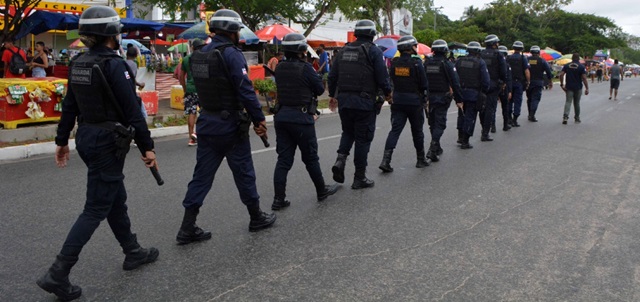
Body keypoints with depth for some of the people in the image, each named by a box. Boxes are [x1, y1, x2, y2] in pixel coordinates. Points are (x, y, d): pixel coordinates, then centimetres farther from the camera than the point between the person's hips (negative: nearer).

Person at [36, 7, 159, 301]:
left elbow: (69, 106, 11)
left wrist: (62, 141, 18)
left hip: (86, 137, 9)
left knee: (116, 199, 20)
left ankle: (132, 252, 35)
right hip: (108, 142, -9)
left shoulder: (78, 64, 6)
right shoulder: (114, 65, -18)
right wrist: (147, 146, -13)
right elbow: (132, 111, -18)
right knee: (96, 210, -2)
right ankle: (58, 274, -1)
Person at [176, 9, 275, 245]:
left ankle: (188, 228, 8)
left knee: (202, 175, 9)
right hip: (230, 125, -6)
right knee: (244, 173, 8)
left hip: (206, 122, 7)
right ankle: (257, 218, 24)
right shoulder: (232, 54, -15)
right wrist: (259, 119, -13)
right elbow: (246, 90, -19)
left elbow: (202, 88, 14)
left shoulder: (198, 55, 9)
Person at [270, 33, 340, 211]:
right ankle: (322, 191, 25)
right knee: (311, 158, 8)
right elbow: (320, 89, -5)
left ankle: (278, 199, 5)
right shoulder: (305, 68, -13)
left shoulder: (280, 68, 5)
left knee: (283, 159, 7)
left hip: (281, 116, 6)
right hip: (301, 117, -6)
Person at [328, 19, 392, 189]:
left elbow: (333, 75, 12)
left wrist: (332, 95, 25)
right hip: (364, 102, -5)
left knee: (348, 132, 23)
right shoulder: (373, 51, -7)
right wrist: (388, 93, 7)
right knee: (363, 138, 5)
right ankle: (359, 178, 11)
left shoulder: (344, 50, 10)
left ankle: (341, 159, -2)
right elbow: (382, 77, -11)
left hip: (343, 100, 5)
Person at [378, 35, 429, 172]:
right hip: (414, 102, -3)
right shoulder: (416, 63, -12)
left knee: (395, 130, 2)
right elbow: (423, 84, -7)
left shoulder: (394, 63, 1)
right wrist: (424, 99, 5)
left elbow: (390, 81, 8)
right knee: (417, 131, 11)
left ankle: (386, 160, -11)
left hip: (397, 101, 3)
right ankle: (421, 160, 24)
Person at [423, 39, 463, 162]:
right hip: (442, 97, -4)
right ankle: (432, 149, -17)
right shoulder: (447, 64, -9)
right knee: (440, 124, -3)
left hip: (429, 97, 5)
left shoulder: (427, 63, 4)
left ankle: (437, 147, 28)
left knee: (433, 123, 17)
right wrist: (458, 100, -4)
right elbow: (455, 83, -10)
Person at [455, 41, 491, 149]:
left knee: (462, 114, 20)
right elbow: (486, 80, -9)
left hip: (460, 91, 4)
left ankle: (461, 136, 21)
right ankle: (465, 141, 3)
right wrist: (484, 91, 7)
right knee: (470, 116, 2)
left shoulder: (459, 61, 5)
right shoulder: (480, 62, -7)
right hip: (474, 93, -4)